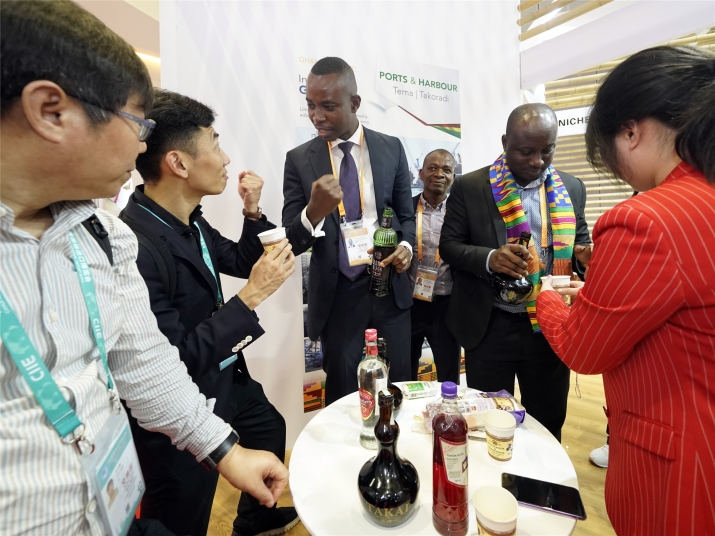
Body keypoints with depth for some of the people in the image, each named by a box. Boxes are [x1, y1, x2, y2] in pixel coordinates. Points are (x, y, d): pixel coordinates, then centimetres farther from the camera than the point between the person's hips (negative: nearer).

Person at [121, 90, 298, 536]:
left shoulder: (191, 221, -4)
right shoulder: (132, 244, -31)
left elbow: (242, 262, 9)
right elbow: (174, 361, -29)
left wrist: (252, 210, -6)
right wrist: (251, 295, -29)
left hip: (227, 377, 10)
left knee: (270, 430, 32)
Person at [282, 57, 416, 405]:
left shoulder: (391, 148, 2)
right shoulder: (299, 160, -3)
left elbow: (406, 214, 10)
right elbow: (291, 242, -7)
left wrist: (406, 246, -12)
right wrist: (314, 211, -28)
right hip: (336, 294, -1)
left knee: (398, 386, 16)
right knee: (342, 393, 15)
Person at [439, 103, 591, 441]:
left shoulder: (571, 188, 5)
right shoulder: (469, 187, -6)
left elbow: (579, 242, 13)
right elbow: (449, 245, -4)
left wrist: (584, 255, -12)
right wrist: (488, 258, -24)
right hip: (490, 326, -2)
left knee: (549, 422, 20)